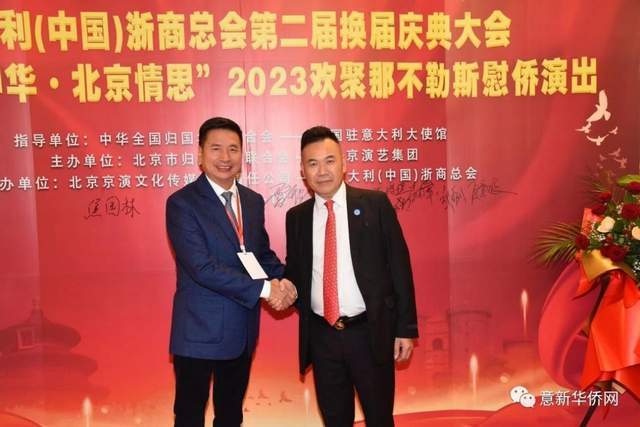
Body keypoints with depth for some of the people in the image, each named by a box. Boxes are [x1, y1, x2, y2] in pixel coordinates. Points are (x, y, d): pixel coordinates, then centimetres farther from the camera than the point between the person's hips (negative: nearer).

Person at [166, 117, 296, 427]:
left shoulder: (254, 200, 6)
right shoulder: (182, 203, -14)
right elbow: (202, 267, -23)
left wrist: (282, 280, -9)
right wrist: (264, 288, -22)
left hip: (242, 329, 6)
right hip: (200, 331, -6)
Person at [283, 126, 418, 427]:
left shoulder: (375, 204, -5)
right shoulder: (296, 216, 5)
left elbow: (398, 265, -4)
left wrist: (406, 328, -6)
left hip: (371, 333, -3)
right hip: (321, 336, 3)